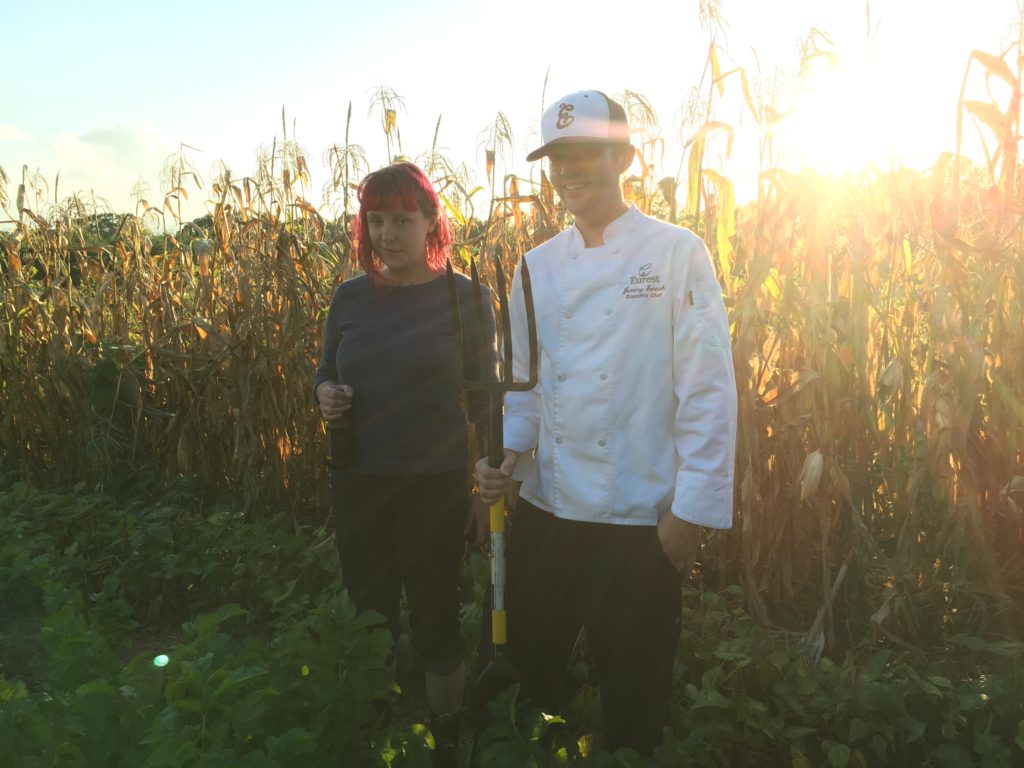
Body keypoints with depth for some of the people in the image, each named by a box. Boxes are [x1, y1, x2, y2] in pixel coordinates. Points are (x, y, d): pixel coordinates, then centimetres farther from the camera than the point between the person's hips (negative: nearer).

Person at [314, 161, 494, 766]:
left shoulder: (464, 297, -7)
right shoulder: (350, 297, 3)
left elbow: (485, 399, -5)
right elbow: (325, 372, 15)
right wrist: (325, 394, -9)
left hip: (434, 487, -4)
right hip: (358, 485, 4)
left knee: (435, 621, 10)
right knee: (368, 614, 17)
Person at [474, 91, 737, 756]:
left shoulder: (678, 253, -7)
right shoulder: (539, 266, 8)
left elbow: (708, 390, -10)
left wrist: (690, 509, -13)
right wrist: (509, 453, -2)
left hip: (640, 518, -4)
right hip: (546, 507, 5)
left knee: (633, 692, 12)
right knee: (529, 665, 20)